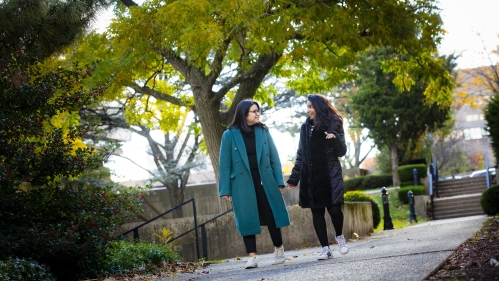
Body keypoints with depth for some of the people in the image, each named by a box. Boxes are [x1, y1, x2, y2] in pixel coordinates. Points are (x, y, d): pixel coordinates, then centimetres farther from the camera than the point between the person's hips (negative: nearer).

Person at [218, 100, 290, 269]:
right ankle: (252, 257, 4)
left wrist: (279, 181, -1)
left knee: (272, 216, 5)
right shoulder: (230, 135, -3)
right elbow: (225, 164, -2)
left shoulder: (263, 131, 5)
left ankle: (279, 249, 24)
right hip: (243, 184, -2)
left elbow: (274, 158, 6)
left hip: (265, 181, 2)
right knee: (247, 219, -1)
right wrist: (225, 189, -5)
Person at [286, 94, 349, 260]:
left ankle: (340, 237, 16)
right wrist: (294, 177, 14)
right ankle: (325, 248, 4)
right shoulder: (305, 127, 10)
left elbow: (342, 152, -1)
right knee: (317, 211, 0)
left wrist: (335, 139, -21)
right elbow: (300, 155, 15)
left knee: (333, 208, -12)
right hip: (310, 177, 3)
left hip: (330, 175, -3)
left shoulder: (334, 125, 1)